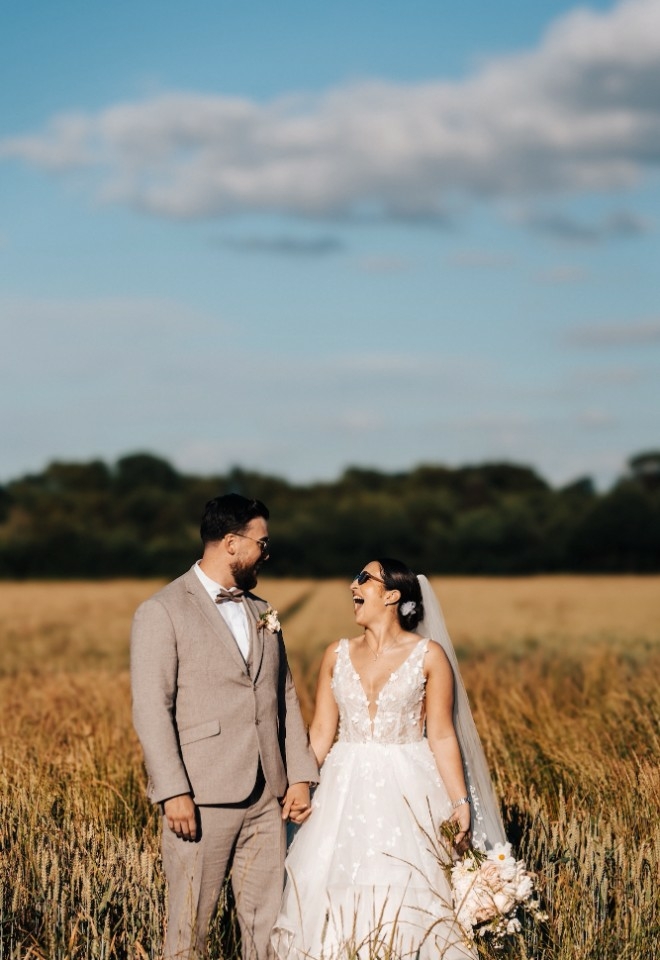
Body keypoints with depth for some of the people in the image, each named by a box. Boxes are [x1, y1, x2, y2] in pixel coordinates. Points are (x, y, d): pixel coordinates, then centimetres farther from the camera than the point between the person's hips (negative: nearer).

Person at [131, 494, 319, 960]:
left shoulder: (261, 613, 17)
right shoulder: (162, 613, -5)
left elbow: (286, 698, 17)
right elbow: (151, 710, -11)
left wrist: (301, 776, 7)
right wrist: (173, 793, -17)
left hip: (268, 798, 6)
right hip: (202, 799, -6)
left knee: (269, 922, 6)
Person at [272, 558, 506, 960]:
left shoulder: (429, 655, -4)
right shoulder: (337, 655, 7)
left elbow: (442, 735, -4)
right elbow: (321, 732, 8)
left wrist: (460, 802, -10)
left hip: (406, 791, -3)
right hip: (347, 790, 3)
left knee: (405, 894, -6)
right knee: (335, 889, 0)